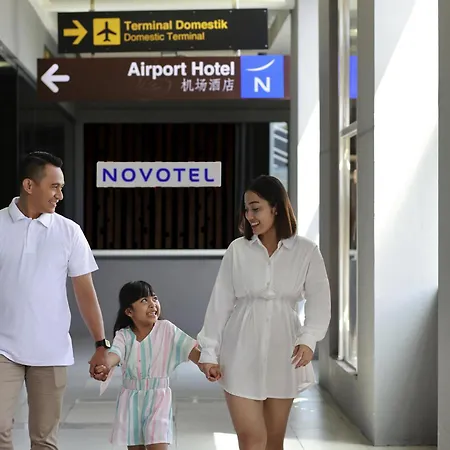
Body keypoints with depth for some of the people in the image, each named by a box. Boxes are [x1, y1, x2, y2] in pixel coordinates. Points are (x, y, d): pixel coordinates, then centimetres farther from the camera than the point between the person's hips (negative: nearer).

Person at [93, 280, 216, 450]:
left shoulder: (166, 329, -6)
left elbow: (191, 350, -12)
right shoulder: (123, 335, -3)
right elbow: (115, 353, -23)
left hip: (157, 398, -2)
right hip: (131, 400, 2)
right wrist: (104, 367, -47)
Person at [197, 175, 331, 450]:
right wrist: (209, 351, -1)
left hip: (282, 352, 1)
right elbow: (220, 302, 2)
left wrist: (308, 339, -26)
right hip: (242, 352, 0)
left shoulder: (306, 251, -1)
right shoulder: (238, 249, 0)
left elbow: (319, 300, -9)